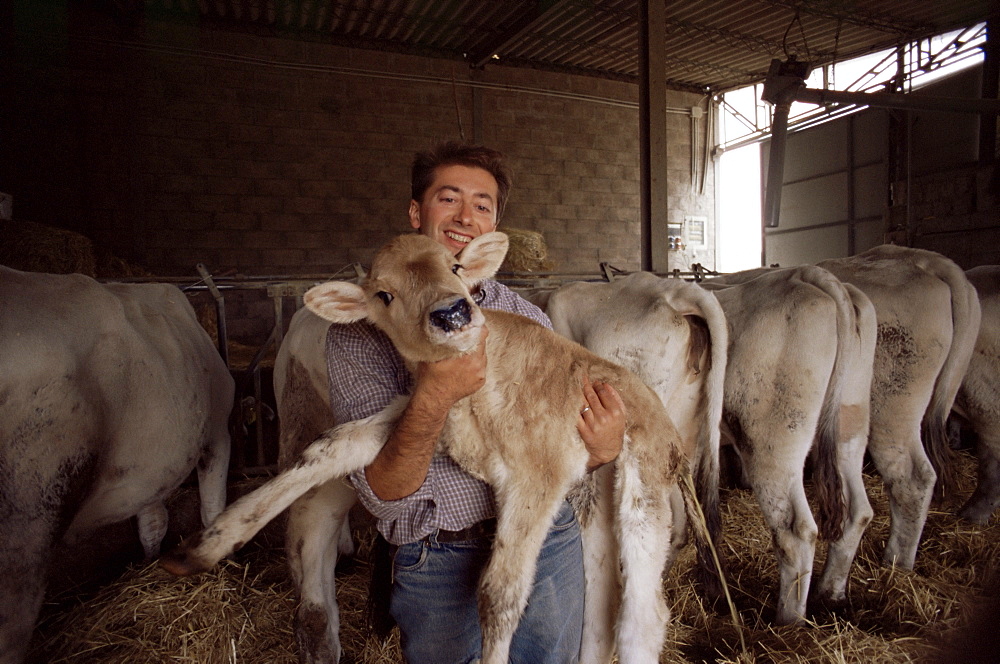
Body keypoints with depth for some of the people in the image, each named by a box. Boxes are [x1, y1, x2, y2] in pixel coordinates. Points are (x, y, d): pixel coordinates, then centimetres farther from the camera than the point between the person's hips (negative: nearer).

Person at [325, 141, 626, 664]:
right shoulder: (362, 327, -9)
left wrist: (600, 450, -14)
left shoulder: (528, 319, 2)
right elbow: (385, 497, -16)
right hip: (440, 564, -3)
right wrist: (432, 399, -32)